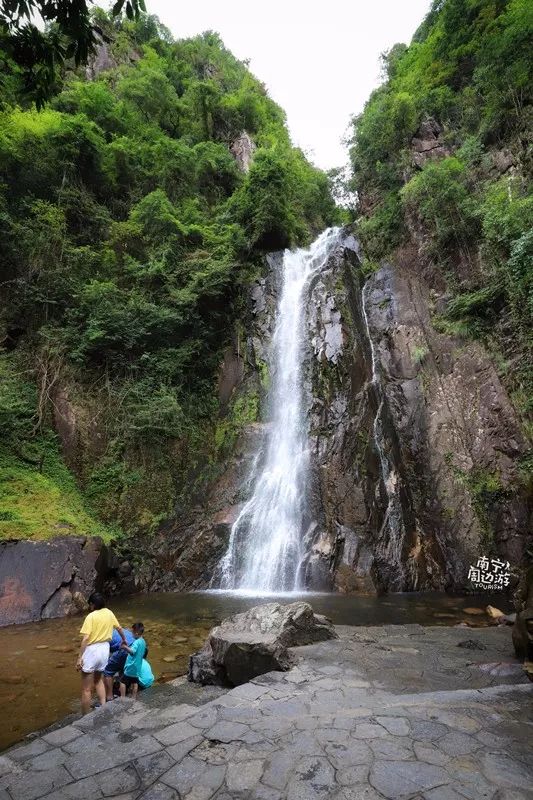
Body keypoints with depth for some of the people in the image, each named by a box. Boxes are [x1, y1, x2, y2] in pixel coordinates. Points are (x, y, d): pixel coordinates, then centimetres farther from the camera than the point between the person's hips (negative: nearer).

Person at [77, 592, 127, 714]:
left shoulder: (91, 616, -15)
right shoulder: (109, 613, 3)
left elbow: (85, 639, -22)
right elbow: (119, 628, 15)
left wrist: (80, 657, -18)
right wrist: (124, 640, 31)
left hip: (92, 651, -6)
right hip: (104, 650, 6)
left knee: (86, 689, 7)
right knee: (98, 679, 28)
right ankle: (103, 707, 24)